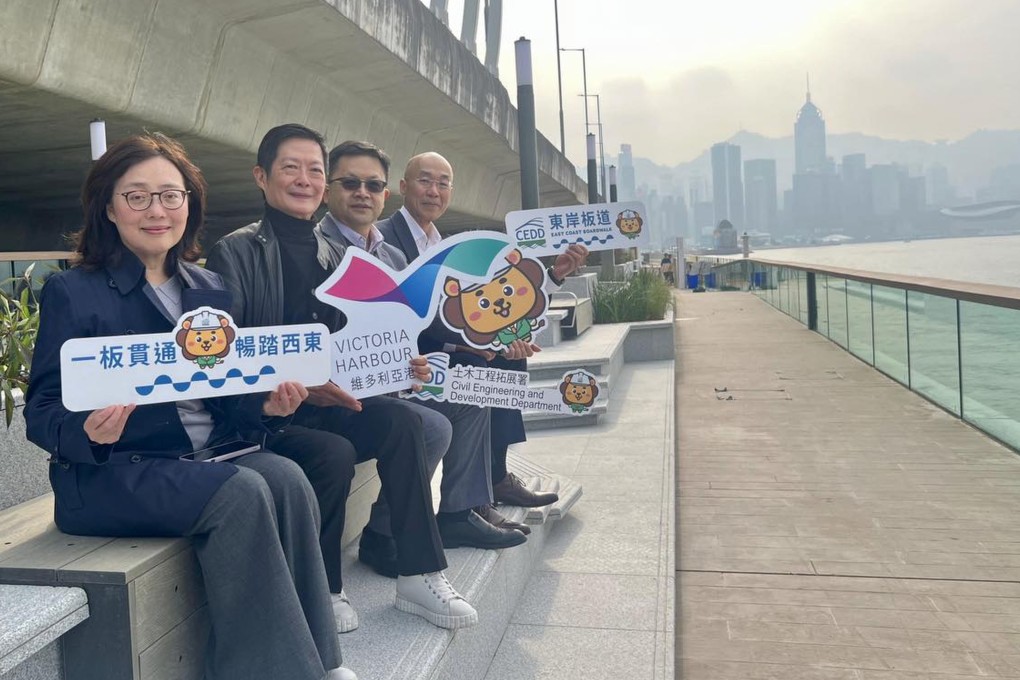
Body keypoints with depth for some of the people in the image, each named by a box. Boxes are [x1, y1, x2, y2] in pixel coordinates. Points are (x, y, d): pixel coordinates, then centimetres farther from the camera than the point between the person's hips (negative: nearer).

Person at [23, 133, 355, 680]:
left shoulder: (210, 290, 14)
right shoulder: (71, 292, -1)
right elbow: (41, 413, -5)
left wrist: (267, 406, -8)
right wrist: (90, 431, -28)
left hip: (209, 455, 5)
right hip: (113, 472, -4)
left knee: (285, 476, -26)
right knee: (240, 492, -30)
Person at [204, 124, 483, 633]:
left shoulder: (331, 256, 15)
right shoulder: (235, 253, -3)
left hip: (323, 404, 5)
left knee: (402, 421, -22)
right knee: (335, 452, -31)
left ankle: (418, 577, -16)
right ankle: (322, 590, -7)